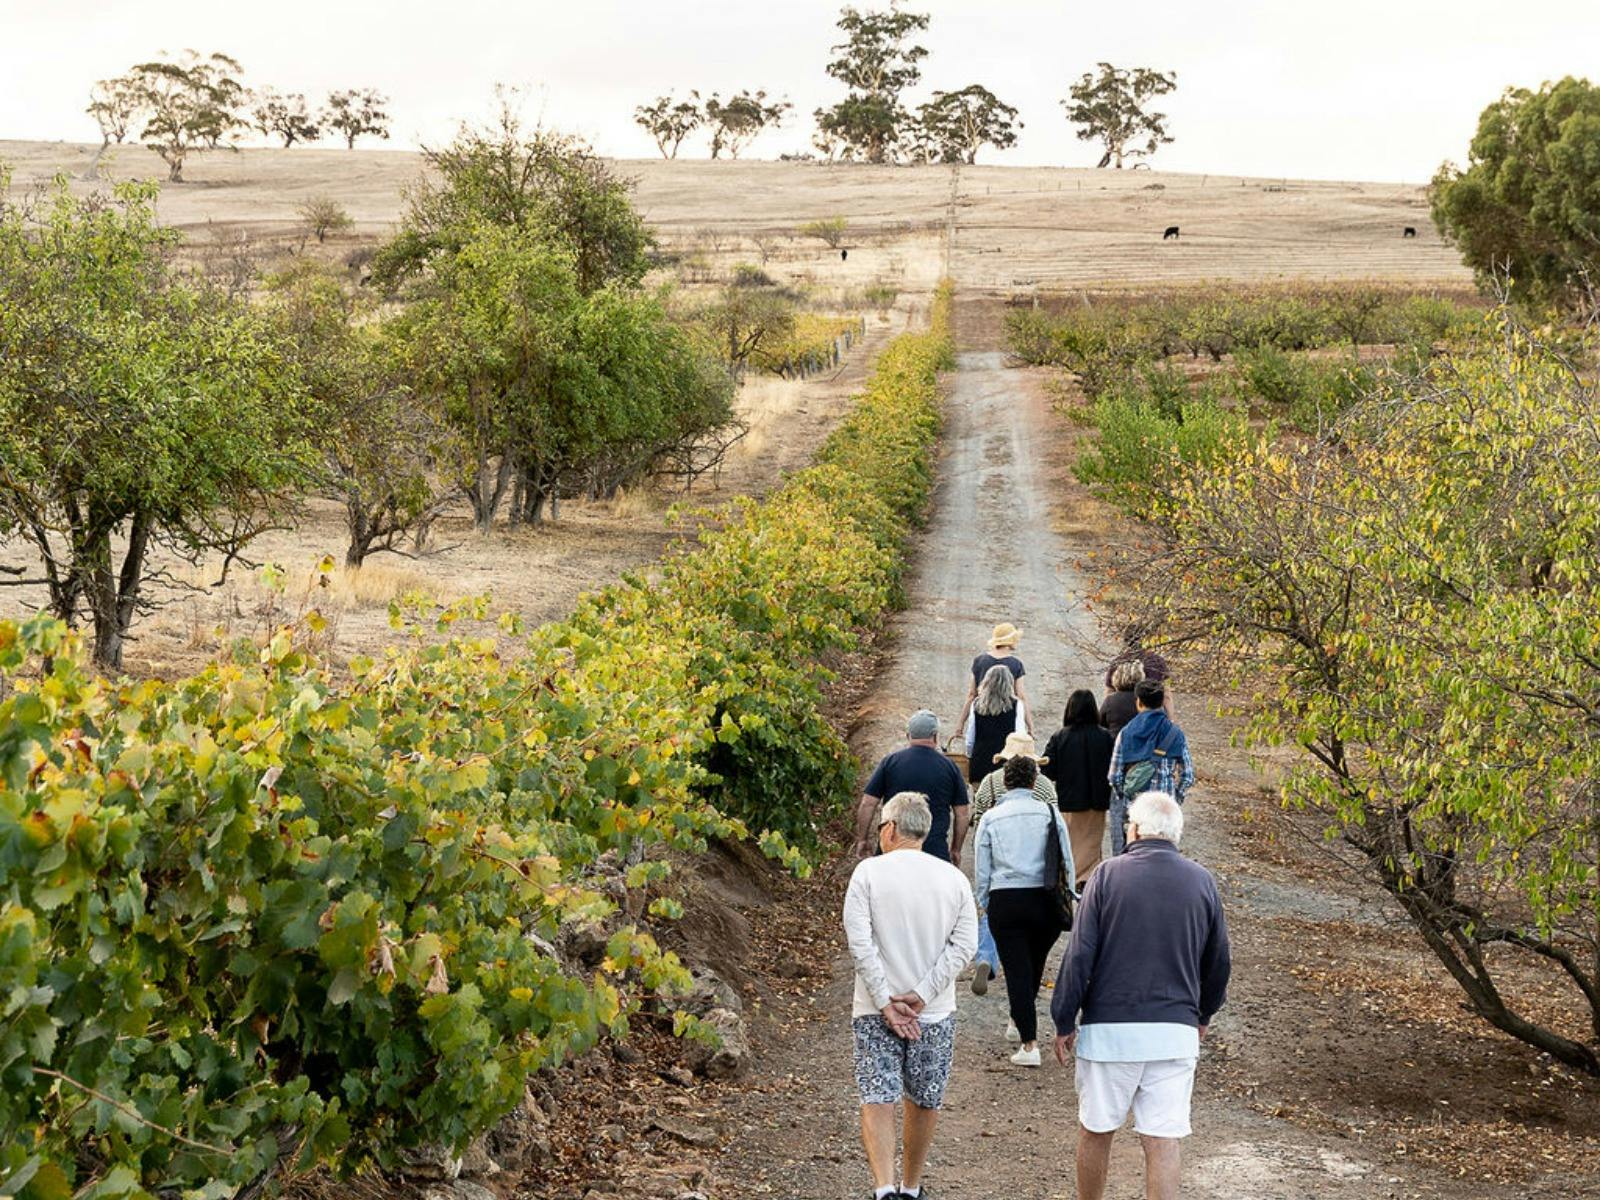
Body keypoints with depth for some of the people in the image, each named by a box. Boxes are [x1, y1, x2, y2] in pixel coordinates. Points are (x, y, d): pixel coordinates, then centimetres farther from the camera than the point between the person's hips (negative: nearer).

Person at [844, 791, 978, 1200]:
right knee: (924, 1102, 16)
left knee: (877, 1099, -4)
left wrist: (885, 1002, -11)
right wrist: (922, 994, -8)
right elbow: (964, 944, -5)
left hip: (875, 1010, -3)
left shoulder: (868, 872, -6)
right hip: (935, 1013, 3)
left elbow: (859, 941, -13)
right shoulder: (954, 878, 2)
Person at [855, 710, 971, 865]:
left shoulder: (890, 762, 1)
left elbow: (867, 804, 0)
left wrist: (862, 839, 12)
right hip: (935, 850, 0)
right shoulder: (950, 767, 4)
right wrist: (956, 850, 19)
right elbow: (962, 815, 7)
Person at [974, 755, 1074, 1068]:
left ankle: (1029, 1044, -6)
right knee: (1035, 964, 21)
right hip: (1045, 898, 1)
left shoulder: (990, 818, 3)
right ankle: (1019, 1024, 38)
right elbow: (1066, 862, 4)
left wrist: (984, 905, 16)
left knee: (1017, 970, 1)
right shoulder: (1050, 813, 2)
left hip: (1004, 901, -1)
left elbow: (982, 869, 6)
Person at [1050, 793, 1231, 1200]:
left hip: (1109, 1027, -2)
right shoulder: (1202, 882, 4)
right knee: (1163, 1142, 2)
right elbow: (1218, 962, 13)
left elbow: (1079, 956, -7)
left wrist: (1064, 1023, 2)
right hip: (1175, 1032, 2)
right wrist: (1203, 1015, 29)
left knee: (1096, 1131, 13)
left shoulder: (1108, 875, -5)